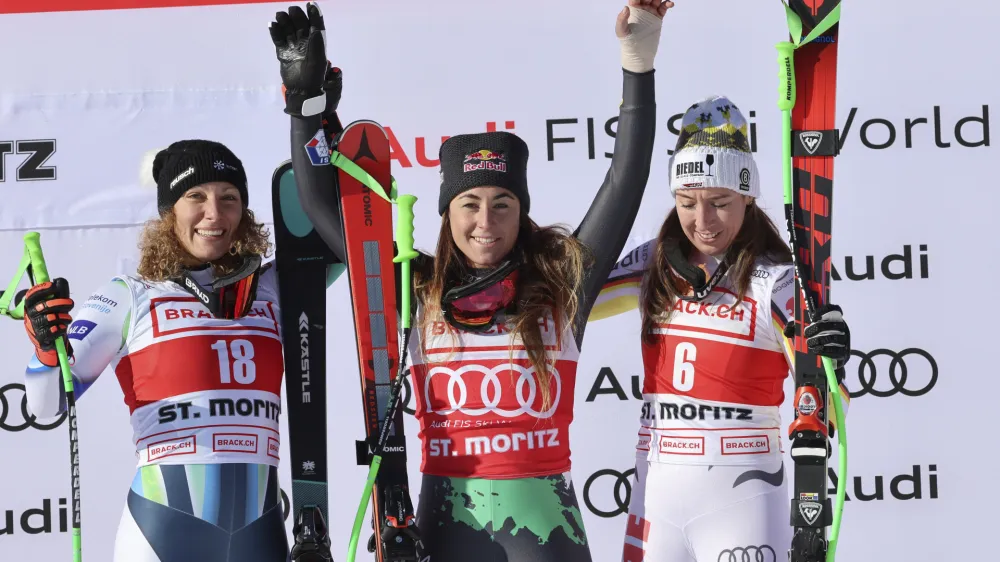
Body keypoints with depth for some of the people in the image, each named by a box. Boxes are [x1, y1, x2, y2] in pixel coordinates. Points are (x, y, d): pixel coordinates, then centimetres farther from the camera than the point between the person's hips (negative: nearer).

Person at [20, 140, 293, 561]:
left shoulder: (272, 288, 11)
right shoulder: (129, 297, 4)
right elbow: (47, 405, -1)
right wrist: (48, 346, -19)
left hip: (261, 527, 3)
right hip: (163, 525, -3)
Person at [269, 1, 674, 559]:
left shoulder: (563, 285, 4)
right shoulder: (416, 291, 7)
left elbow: (625, 185, 1)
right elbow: (325, 206, 12)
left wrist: (638, 63, -6)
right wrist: (307, 98, 8)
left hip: (545, 514, -1)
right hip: (450, 515, 1)